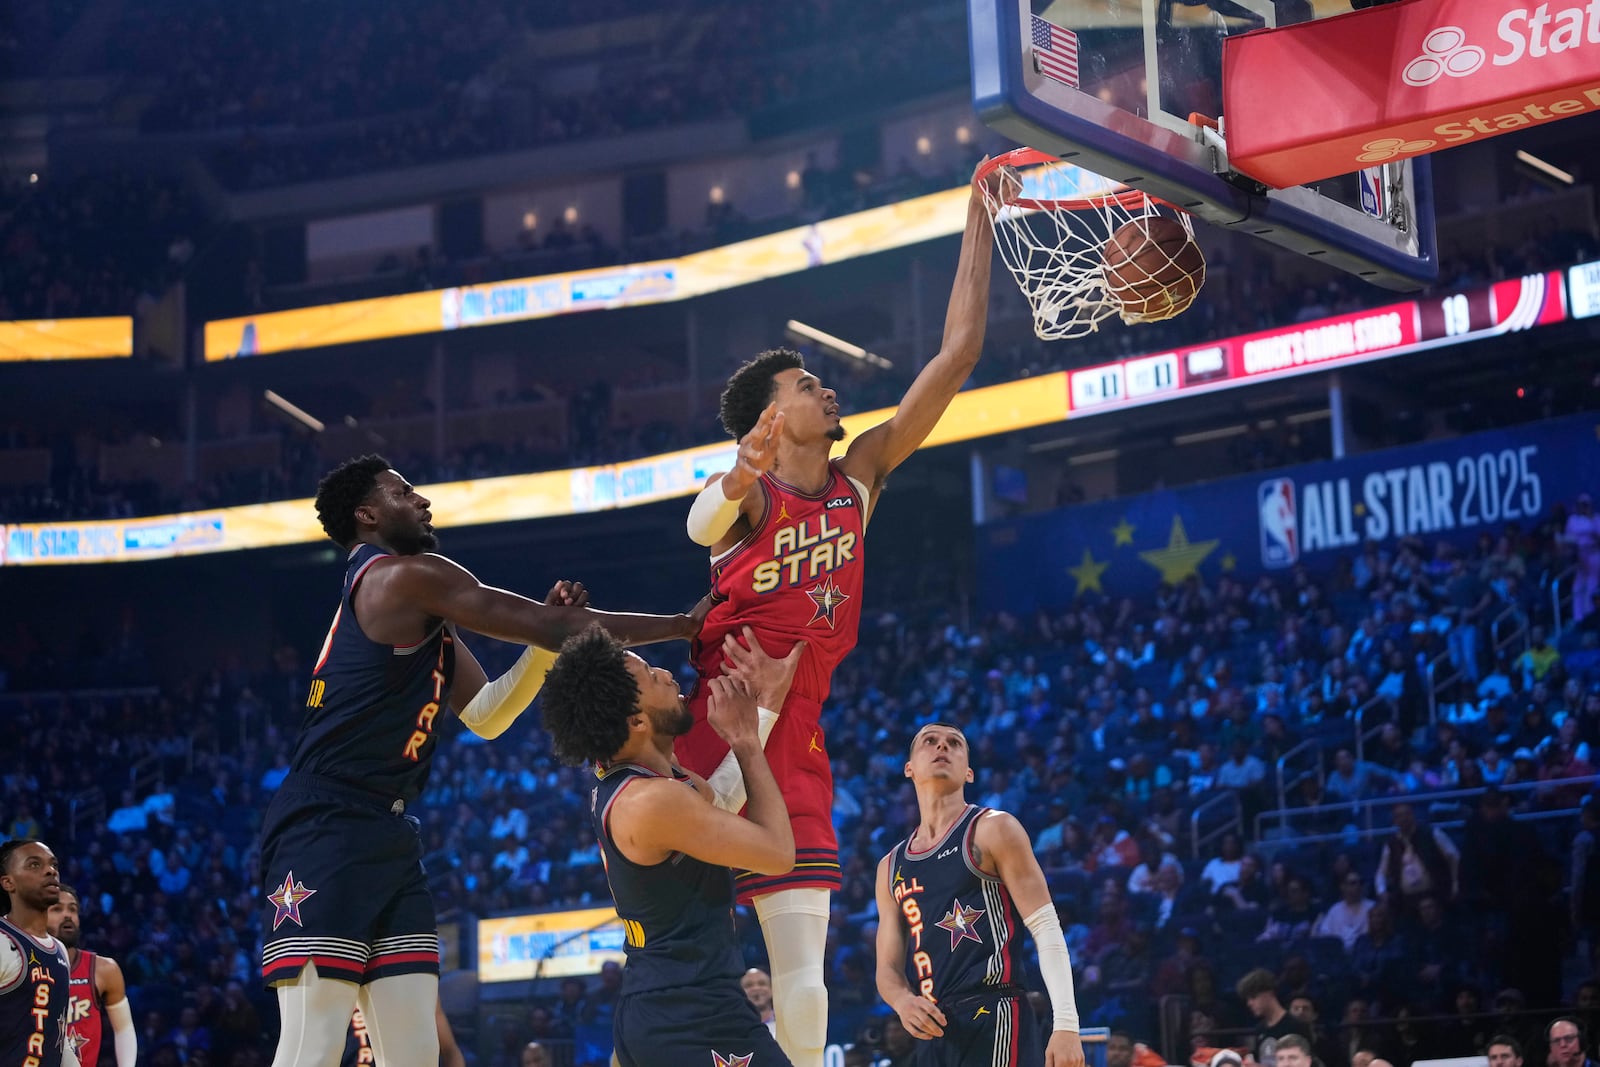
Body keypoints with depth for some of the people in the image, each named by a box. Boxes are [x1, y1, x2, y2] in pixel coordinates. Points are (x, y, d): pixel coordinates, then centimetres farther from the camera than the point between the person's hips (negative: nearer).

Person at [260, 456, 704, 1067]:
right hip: (326, 832, -10)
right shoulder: (408, 576, -8)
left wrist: (549, 636, 9)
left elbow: (486, 716, 24)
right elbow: (550, 627, -9)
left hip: (388, 835, 10)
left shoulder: (424, 613, 22)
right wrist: (685, 624, -1)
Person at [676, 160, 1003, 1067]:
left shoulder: (860, 476, 9)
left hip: (796, 744, 5)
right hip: (715, 731, -5)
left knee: (803, 986, 3)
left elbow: (958, 355, 9)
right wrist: (739, 479, -56)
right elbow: (702, 526, -34)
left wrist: (980, 226, 6)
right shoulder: (750, 495, -7)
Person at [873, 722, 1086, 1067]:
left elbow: (1047, 930, -4)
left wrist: (1066, 1025, -15)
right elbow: (888, 968, 19)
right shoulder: (891, 867, 19)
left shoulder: (992, 829, 3)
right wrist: (903, 1000, -7)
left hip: (993, 1019, -7)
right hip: (935, 1031, 7)